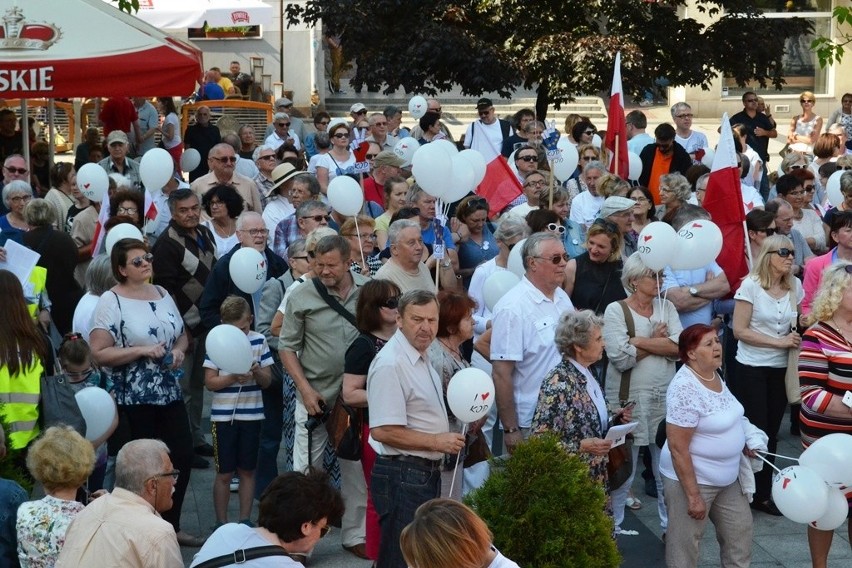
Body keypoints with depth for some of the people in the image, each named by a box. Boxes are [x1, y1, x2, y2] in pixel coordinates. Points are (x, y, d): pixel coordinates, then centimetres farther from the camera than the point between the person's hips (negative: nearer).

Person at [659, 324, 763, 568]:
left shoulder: (715, 375, 2)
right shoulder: (685, 389, -25)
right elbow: (677, 449, -25)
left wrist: (743, 442, 6)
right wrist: (693, 496, -24)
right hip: (691, 479, -9)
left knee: (740, 530, 18)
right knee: (685, 545, 5)